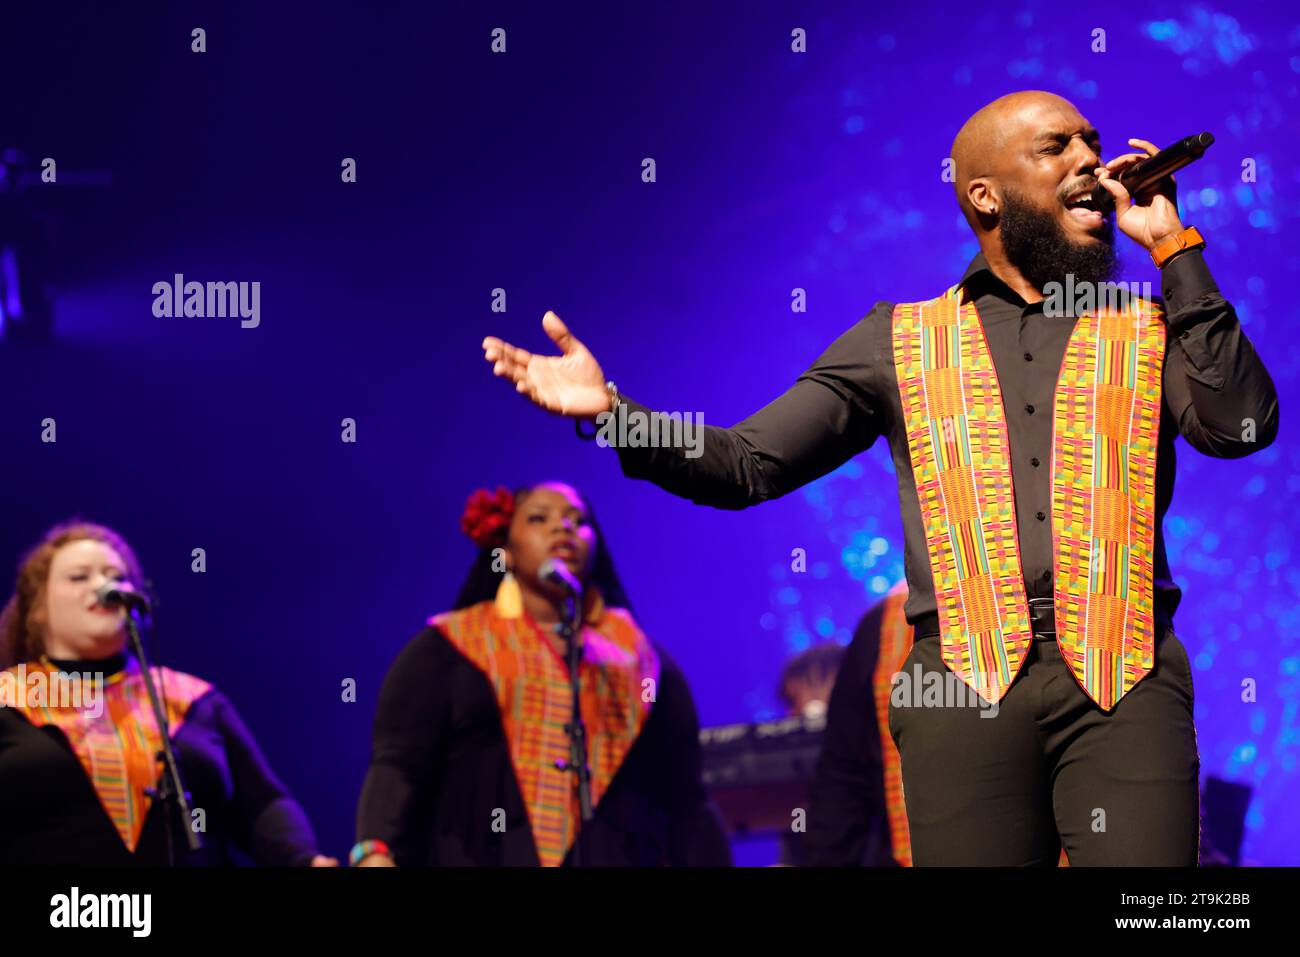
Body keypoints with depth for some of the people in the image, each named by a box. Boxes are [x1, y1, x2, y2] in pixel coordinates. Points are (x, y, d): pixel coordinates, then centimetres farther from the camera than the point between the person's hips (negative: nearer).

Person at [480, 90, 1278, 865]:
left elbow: (1241, 426, -3)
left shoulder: (1148, 331, 17)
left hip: (1124, 671, 0)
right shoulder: (901, 343, 17)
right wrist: (611, 411, -1)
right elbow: (746, 465, 14)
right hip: (966, 681, 1)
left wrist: (1174, 249, 1)